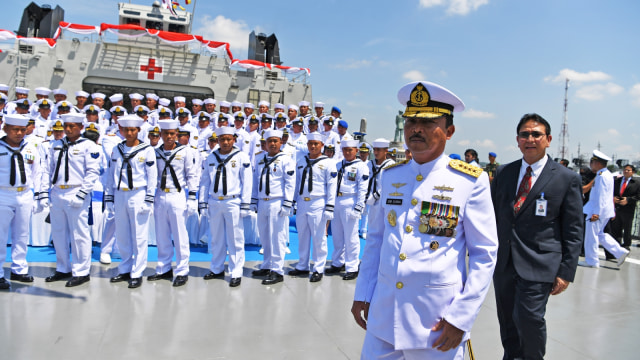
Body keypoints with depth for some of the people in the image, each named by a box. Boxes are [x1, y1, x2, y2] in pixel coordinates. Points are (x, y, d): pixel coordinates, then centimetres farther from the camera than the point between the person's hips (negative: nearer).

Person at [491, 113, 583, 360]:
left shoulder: (567, 179, -1)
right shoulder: (503, 173, 8)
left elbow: (573, 231, -2)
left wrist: (566, 272, -6)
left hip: (539, 265, -4)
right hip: (504, 262, 4)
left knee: (528, 317, -13)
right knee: (507, 322, 11)